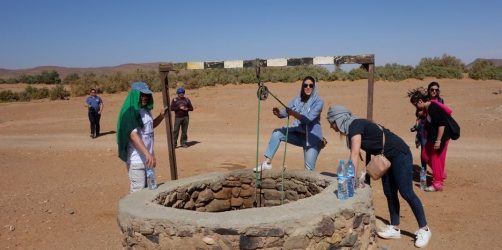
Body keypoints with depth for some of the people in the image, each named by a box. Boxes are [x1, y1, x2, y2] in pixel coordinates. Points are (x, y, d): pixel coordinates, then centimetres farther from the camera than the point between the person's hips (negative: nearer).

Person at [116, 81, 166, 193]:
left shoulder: (146, 110, 8)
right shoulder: (130, 112, -16)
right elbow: (133, 135, -28)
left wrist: (161, 116, 10)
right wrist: (147, 153, -38)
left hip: (147, 158, 8)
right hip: (136, 160, -8)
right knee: (138, 191, -1)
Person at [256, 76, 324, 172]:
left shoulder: (318, 101, -12)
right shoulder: (297, 99, 4)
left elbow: (309, 118, -25)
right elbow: (285, 112, -1)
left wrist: (293, 113, -39)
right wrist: (278, 113, -26)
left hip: (312, 137, -4)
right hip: (298, 133, 5)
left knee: (309, 168, -7)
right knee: (277, 133, -14)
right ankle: (267, 162, -13)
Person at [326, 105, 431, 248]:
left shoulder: (355, 125, -22)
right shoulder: (351, 130, 5)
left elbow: (355, 154, -27)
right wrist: (364, 174, 0)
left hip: (400, 154, -9)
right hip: (386, 158, 9)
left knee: (406, 192, -7)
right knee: (389, 193, 9)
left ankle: (424, 230, 5)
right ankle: (395, 229, 18)